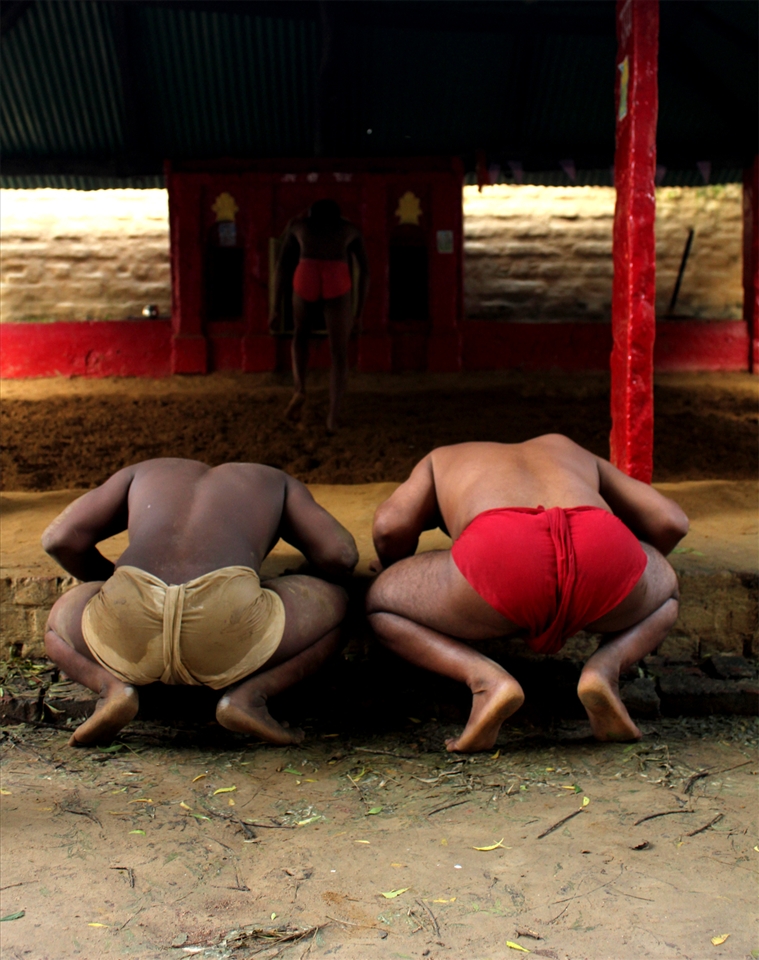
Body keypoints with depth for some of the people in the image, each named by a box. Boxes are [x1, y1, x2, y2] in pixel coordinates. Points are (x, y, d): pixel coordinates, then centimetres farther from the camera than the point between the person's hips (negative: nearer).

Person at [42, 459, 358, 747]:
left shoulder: (144, 473, 36)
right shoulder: (276, 482, 34)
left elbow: (59, 537, 27)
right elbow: (340, 554, 21)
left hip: (130, 621, 2)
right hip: (227, 618, -2)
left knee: (58, 626, 38)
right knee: (333, 606, 27)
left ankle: (112, 687, 5)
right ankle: (246, 694, 3)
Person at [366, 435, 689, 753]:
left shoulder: (439, 460, 40)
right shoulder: (573, 452, 44)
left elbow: (390, 526, 19)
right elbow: (671, 522, 34)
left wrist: (391, 571, 42)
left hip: (499, 559, -2)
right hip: (604, 547, 3)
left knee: (380, 607, 26)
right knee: (666, 595, 37)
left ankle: (487, 680, -1)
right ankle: (605, 667, 5)